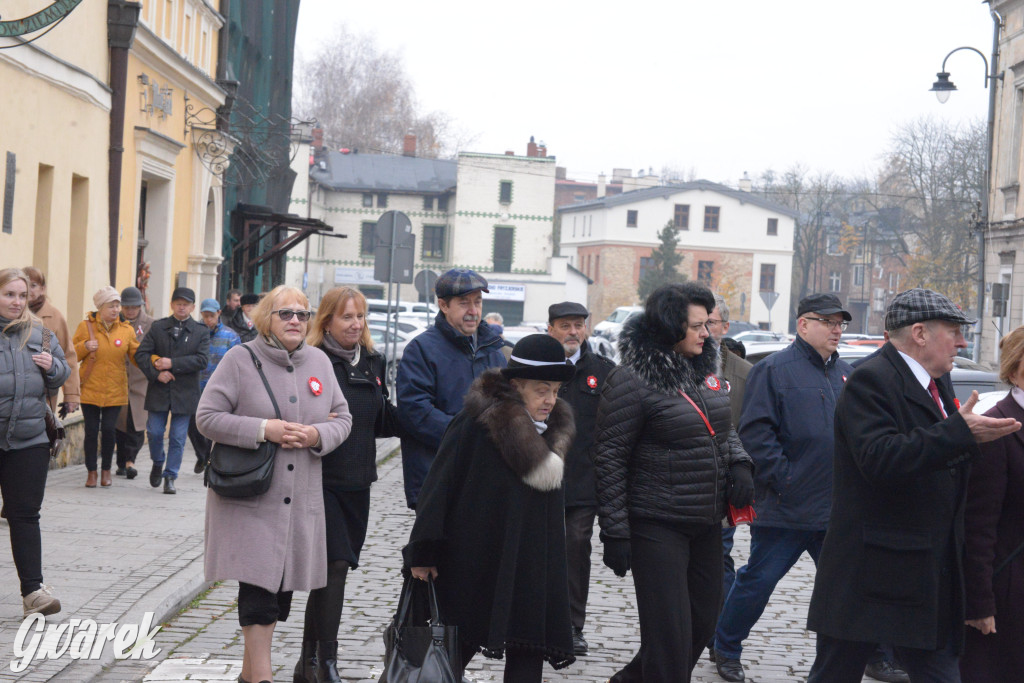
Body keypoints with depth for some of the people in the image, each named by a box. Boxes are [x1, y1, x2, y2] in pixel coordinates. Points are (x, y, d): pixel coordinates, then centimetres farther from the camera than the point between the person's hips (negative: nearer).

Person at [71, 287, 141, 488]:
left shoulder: (126, 330, 4)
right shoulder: (86, 326, 1)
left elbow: (137, 356, 7)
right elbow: (71, 354, 6)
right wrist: (84, 347, -14)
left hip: (115, 391, 1)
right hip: (90, 389, 0)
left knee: (109, 430, -3)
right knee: (91, 431, 0)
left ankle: (106, 470, 16)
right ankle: (91, 472, 14)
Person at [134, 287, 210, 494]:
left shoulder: (201, 332, 2)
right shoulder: (158, 327, 6)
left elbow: (202, 360, -10)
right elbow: (141, 354, 1)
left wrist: (172, 364, -15)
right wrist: (156, 373, -14)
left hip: (185, 393, -1)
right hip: (159, 391, 1)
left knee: (178, 438, 1)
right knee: (154, 432, 3)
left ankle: (170, 477, 10)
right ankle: (157, 464, 30)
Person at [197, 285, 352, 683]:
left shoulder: (319, 362, 9)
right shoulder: (241, 359, -5)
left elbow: (342, 418, 14)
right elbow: (207, 418, -8)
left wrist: (318, 435, -9)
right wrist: (263, 430, -19)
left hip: (301, 498, 5)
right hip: (249, 496, -5)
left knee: (282, 583, 10)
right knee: (258, 582, -11)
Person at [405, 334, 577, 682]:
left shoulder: (554, 429, 7)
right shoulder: (477, 423, -14)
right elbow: (440, 485, -12)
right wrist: (422, 552, -11)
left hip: (530, 568, 5)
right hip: (475, 562, -5)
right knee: (457, 651, 9)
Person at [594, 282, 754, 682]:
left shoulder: (705, 368, 8)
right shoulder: (632, 379, -14)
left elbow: (724, 426, 23)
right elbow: (610, 459, -13)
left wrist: (739, 463, 1)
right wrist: (615, 530, -14)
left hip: (707, 525, 8)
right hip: (657, 525, -8)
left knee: (702, 623, 16)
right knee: (669, 634, -6)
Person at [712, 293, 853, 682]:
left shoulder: (845, 374, 15)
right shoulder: (775, 370, -7)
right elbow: (755, 431, -14)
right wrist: (784, 478, -17)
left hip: (838, 510, 6)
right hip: (787, 507, -6)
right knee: (758, 580, 3)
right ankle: (726, 649, 20)